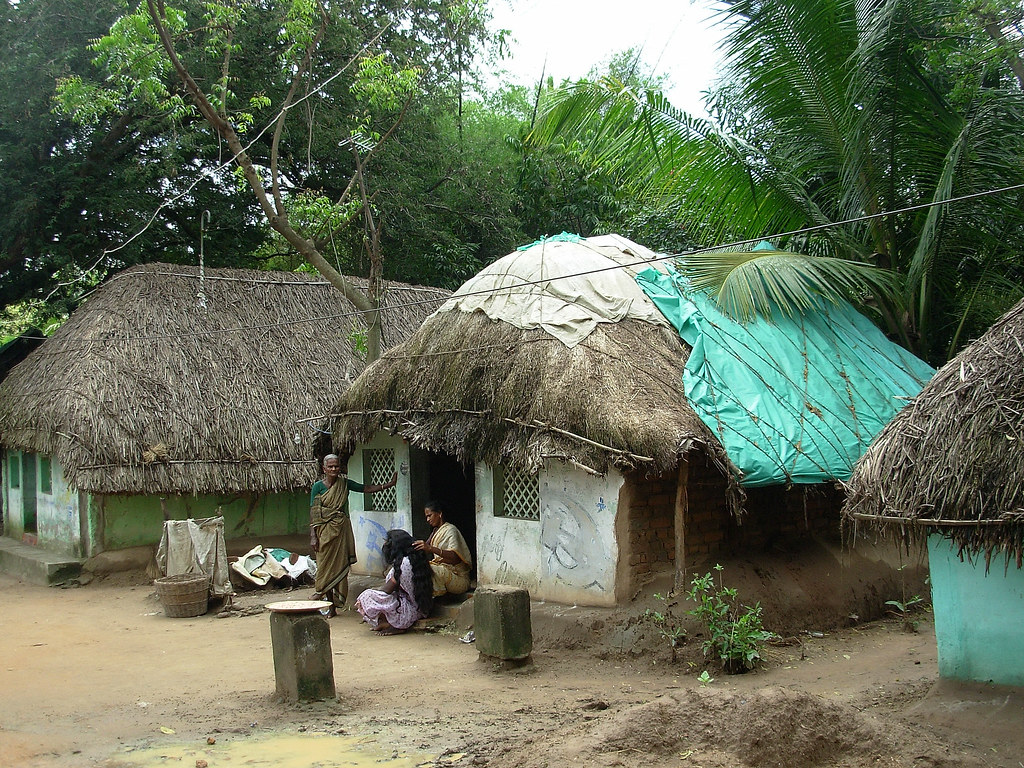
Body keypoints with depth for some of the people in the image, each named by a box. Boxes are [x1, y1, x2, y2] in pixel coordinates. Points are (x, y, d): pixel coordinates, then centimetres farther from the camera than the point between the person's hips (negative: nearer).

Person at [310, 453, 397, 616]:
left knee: (340, 564, 0)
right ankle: (330, 604, 6)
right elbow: (313, 513, -4)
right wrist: (313, 536, -10)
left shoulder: (344, 483, 7)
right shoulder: (318, 486, -2)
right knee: (326, 564, -1)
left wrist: (388, 485, -2)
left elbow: (365, 488, 8)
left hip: (341, 529, 3)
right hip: (325, 530, -3)